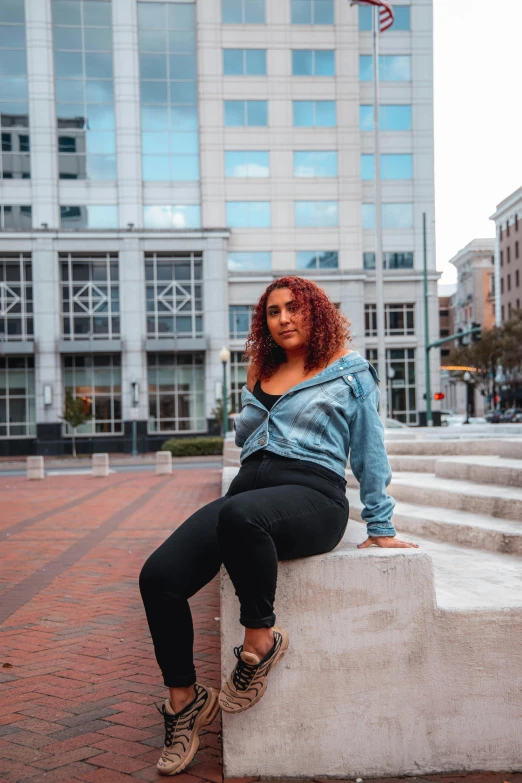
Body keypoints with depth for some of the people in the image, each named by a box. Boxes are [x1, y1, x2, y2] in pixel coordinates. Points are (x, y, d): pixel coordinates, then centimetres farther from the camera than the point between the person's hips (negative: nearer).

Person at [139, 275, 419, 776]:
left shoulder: (349, 370, 12)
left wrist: (380, 527, 12)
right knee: (158, 576, -20)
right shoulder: (260, 376, 25)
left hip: (312, 494, -5)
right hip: (248, 488, 6)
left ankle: (260, 640, -20)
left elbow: (369, 451, 13)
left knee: (240, 514, -43)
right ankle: (185, 702, -2)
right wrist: (254, 403, 17)